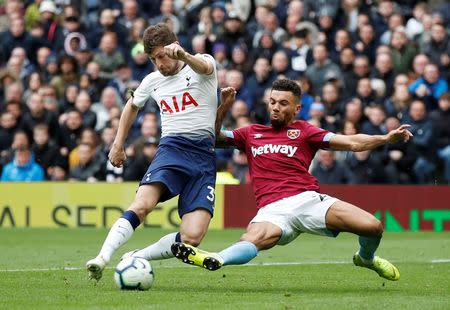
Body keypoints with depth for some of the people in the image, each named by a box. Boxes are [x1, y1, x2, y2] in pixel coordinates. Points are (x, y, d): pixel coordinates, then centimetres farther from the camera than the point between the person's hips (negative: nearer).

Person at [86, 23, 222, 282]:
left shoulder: (202, 63, 3)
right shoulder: (153, 81, 16)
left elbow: (204, 67, -24)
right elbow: (133, 105, 37)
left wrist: (184, 56, -46)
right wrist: (118, 143, 33)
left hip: (204, 157, -2)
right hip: (171, 150, 2)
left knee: (192, 237, -17)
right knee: (143, 204, -30)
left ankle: (136, 258, 0)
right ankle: (103, 257, -35)